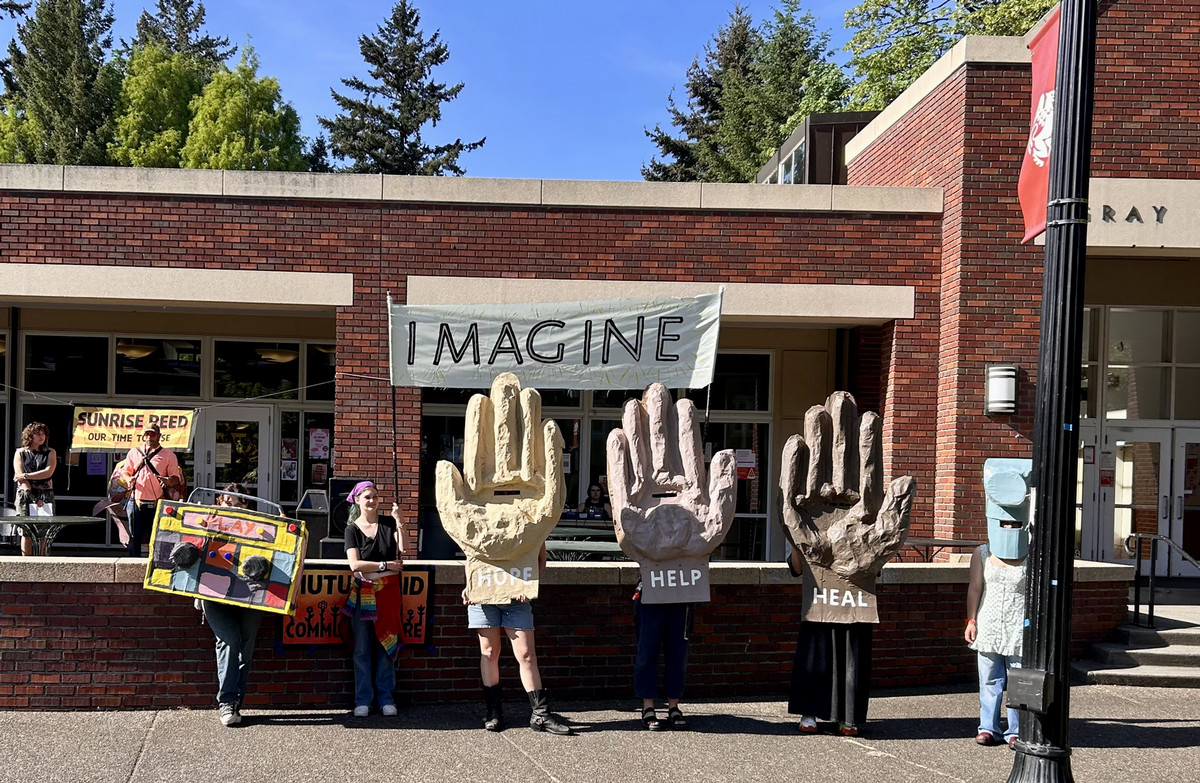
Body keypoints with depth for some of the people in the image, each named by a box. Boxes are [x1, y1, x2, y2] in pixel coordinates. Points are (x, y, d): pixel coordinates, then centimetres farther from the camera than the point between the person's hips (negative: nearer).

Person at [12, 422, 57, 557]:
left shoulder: (50, 453, 11)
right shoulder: (20, 453, 8)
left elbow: (48, 472, -5)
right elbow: (20, 477, -2)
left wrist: (26, 476, -10)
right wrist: (34, 498, -11)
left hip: (45, 496, 1)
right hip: (25, 495, -1)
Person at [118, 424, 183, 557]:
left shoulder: (168, 455, 7)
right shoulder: (133, 453, 15)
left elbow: (176, 478, 4)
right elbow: (125, 473, 17)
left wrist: (168, 481, -19)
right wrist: (129, 479, -7)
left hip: (156, 505, -2)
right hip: (136, 503, 2)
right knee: (134, 537, 2)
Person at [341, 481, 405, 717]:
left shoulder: (388, 523, 6)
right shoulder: (352, 529, 4)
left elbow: (403, 550, -7)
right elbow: (355, 564, -6)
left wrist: (399, 521, -12)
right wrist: (385, 565, -10)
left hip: (388, 591, 1)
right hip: (363, 593, 0)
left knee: (387, 645, 3)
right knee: (362, 648, 1)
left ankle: (385, 697, 11)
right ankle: (363, 699, 8)